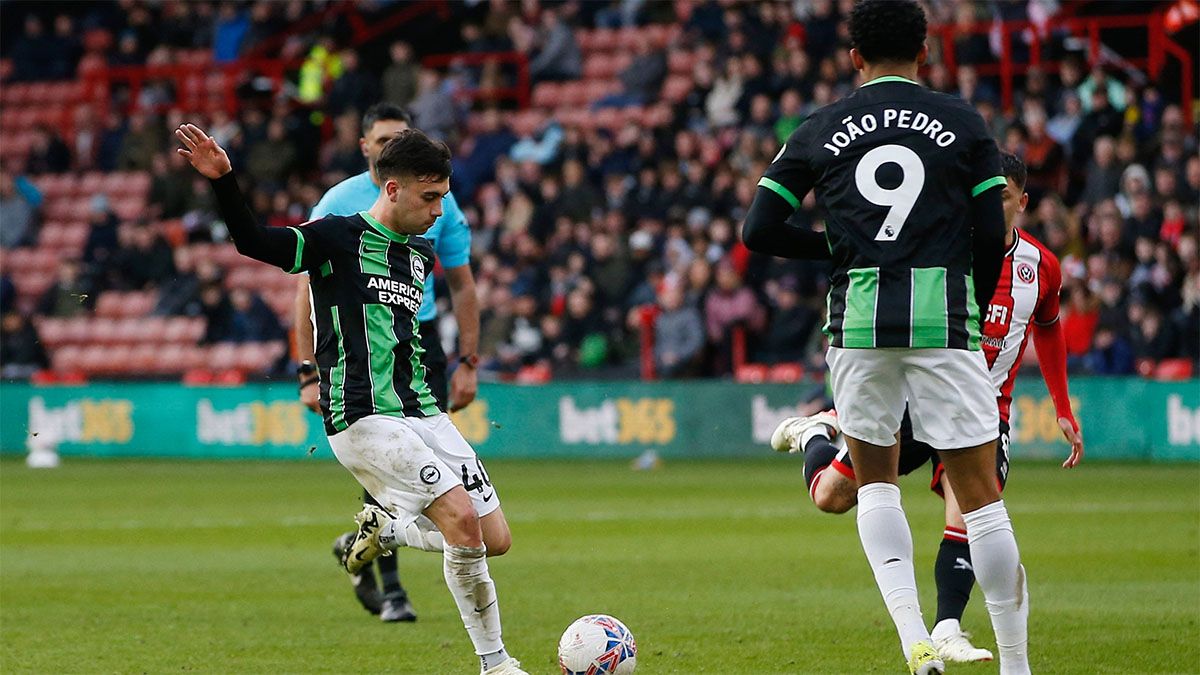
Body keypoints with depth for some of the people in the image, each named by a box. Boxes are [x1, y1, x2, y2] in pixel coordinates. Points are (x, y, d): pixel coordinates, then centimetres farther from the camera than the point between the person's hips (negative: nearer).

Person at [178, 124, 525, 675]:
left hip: (421, 413, 8)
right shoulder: (338, 238, -6)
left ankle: (384, 527, 24)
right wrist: (223, 180, -29)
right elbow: (253, 242, -16)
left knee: (496, 539, 0)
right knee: (462, 516, -21)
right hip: (364, 419, -7)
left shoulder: (420, 254, 15)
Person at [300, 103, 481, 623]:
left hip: (421, 344, 3)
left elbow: (462, 285, 11)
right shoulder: (338, 204, -5)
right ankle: (390, 588, 1)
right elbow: (308, 291, -4)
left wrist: (468, 363, 4)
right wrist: (310, 374, -10)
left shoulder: (438, 201, 4)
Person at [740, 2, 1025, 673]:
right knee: (980, 492, 3)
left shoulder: (819, 131, 9)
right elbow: (993, 237, 2)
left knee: (876, 480, 18)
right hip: (945, 314, -1)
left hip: (859, 319, 1)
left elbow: (759, 232, 6)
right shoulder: (963, 122, 6)